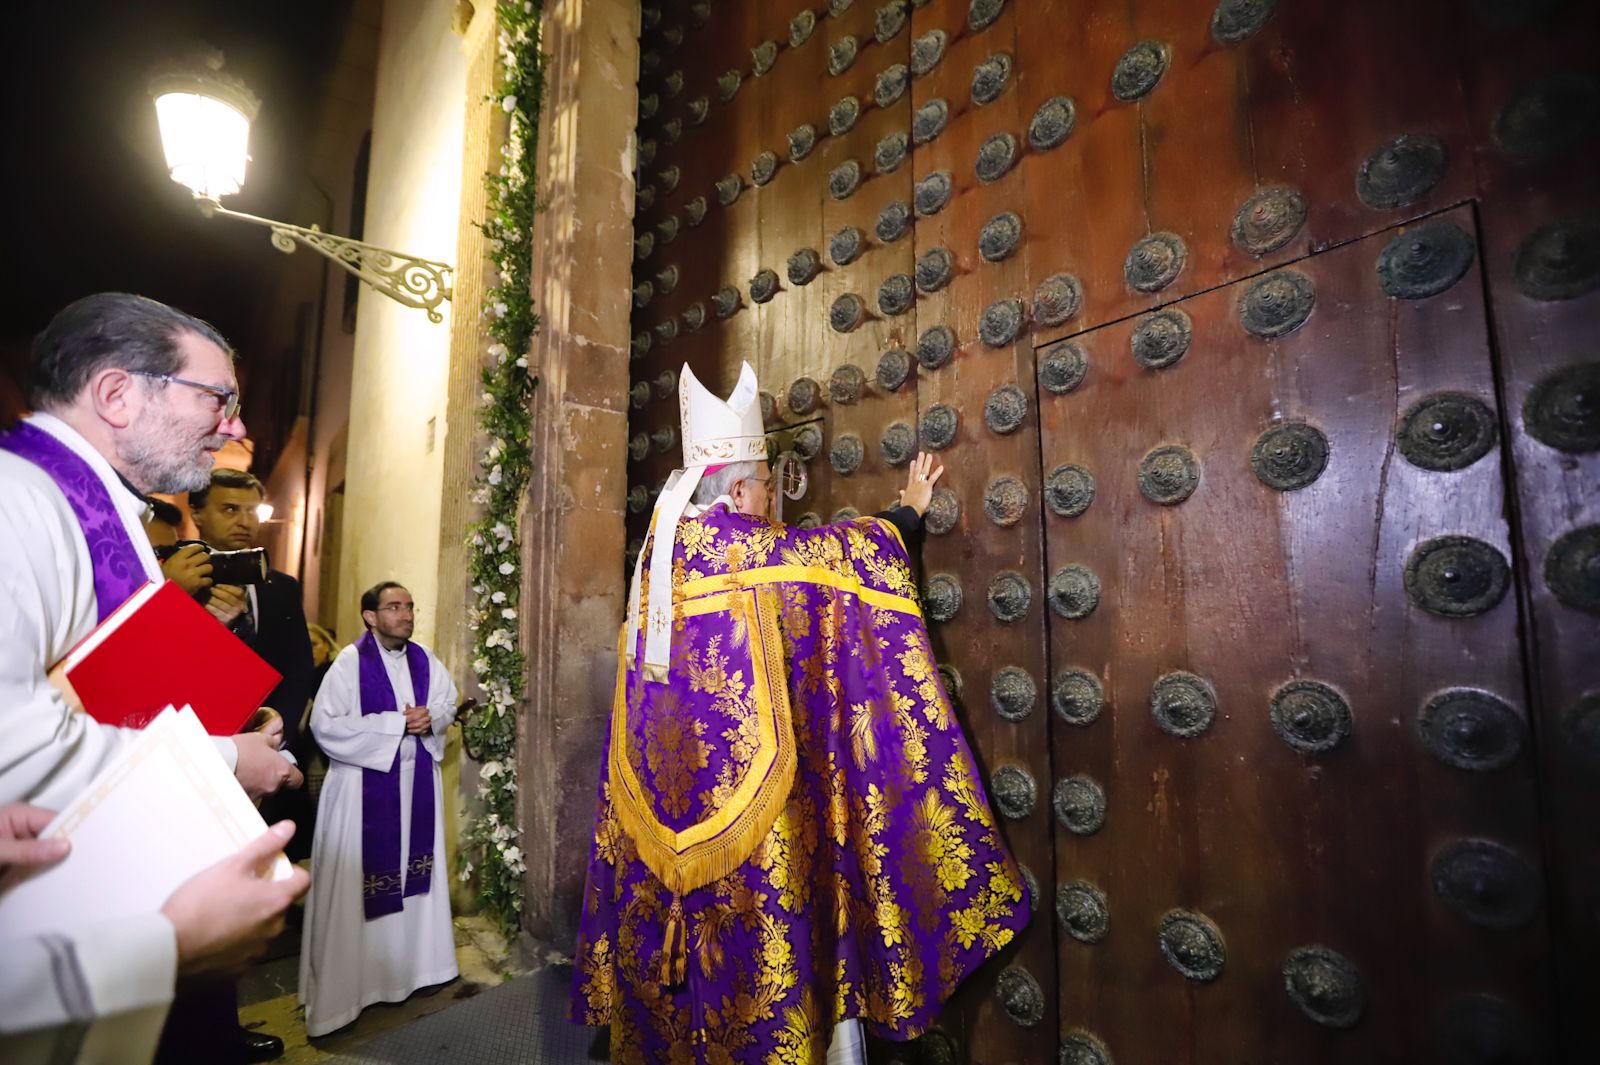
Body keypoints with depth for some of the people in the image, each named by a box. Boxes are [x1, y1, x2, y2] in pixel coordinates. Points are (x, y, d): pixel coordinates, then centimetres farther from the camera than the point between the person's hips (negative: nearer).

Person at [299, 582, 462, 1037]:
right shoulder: (351, 661, -14)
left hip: (418, 780, 5)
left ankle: (413, 961, 30)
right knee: (355, 880, 1)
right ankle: (345, 984, 15)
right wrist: (396, 723, -18)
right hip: (365, 784, -5)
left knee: (414, 870, 14)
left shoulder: (423, 658, 3)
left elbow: (448, 701, 14)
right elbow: (325, 724, -18)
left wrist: (431, 718, -9)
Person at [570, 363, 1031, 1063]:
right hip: (740, 790, -8)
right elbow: (834, 550, -4)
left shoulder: (663, 548, 8)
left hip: (670, 796, 8)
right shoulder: (741, 545, -12)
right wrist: (910, 509, 11)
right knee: (754, 924, 4)